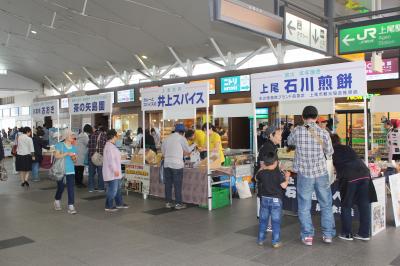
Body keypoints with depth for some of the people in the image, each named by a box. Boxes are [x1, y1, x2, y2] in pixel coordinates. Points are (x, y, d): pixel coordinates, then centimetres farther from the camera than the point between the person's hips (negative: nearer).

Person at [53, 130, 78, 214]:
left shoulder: (73, 147, 10)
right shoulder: (60, 145, -3)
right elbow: (56, 156, -14)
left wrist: (74, 158, -6)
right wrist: (67, 153, -22)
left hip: (71, 171, 3)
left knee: (71, 188, -5)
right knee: (60, 187, 10)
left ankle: (71, 206, -3)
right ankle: (57, 202, 37)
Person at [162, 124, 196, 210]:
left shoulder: (168, 138, 11)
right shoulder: (181, 138, -4)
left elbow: (163, 150, 17)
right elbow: (188, 150, 6)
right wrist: (194, 145, 23)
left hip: (167, 163, 5)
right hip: (177, 164, -5)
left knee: (168, 183, 10)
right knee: (177, 185, 1)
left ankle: (168, 202, 16)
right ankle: (178, 203, 6)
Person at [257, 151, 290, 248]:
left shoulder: (262, 173, -3)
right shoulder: (278, 174, -13)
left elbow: (257, 178, 17)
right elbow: (284, 186, -15)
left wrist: (261, 168, 24)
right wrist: (287, 178, 2)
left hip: (264, 199, 3)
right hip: (276, 200, -3)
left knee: (263, 220, 13)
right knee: (276, 222, 3)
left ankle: (261, 240, 21)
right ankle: (276, 242, 5)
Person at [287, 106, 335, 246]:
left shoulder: (297, 131, -9)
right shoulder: (324, 133, -9)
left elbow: (289, 142, 11)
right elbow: (329, 153, 3)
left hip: (304, 174, -1)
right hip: (321, 173, 1)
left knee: (304, 207, 10)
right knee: (326, 205, 16)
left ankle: (307, 236, 15)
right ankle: (328, 234, 23)